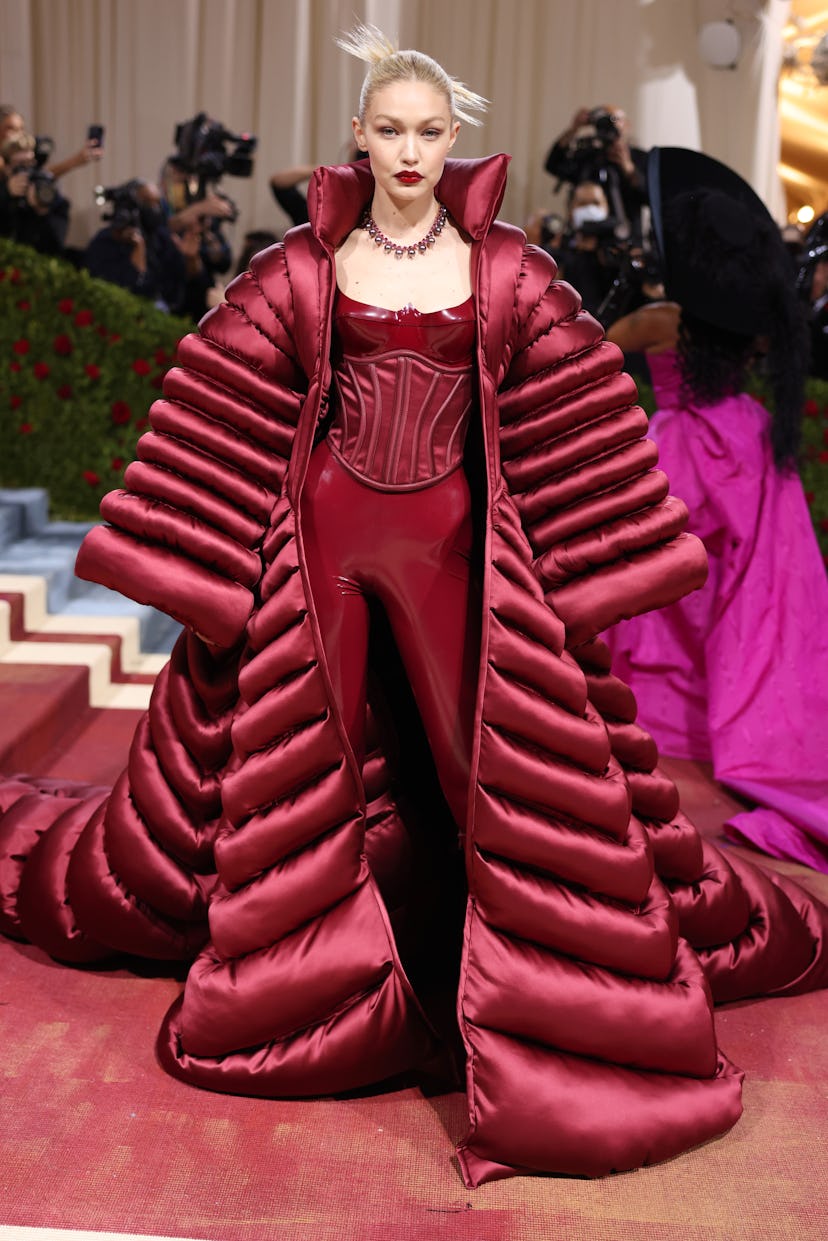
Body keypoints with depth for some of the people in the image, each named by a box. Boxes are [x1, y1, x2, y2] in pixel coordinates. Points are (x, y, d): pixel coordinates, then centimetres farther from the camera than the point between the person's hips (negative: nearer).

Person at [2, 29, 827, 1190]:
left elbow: (572, 435, 4)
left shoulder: (507, 273, 2)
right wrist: (202, 566, -2)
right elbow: (231, 422, 2)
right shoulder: (302, 269, 2)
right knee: (292, 763, 8)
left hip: (455, 545, 0)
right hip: (324, 537, 0)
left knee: (512, 764, 5)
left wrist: (589, 574, 1)